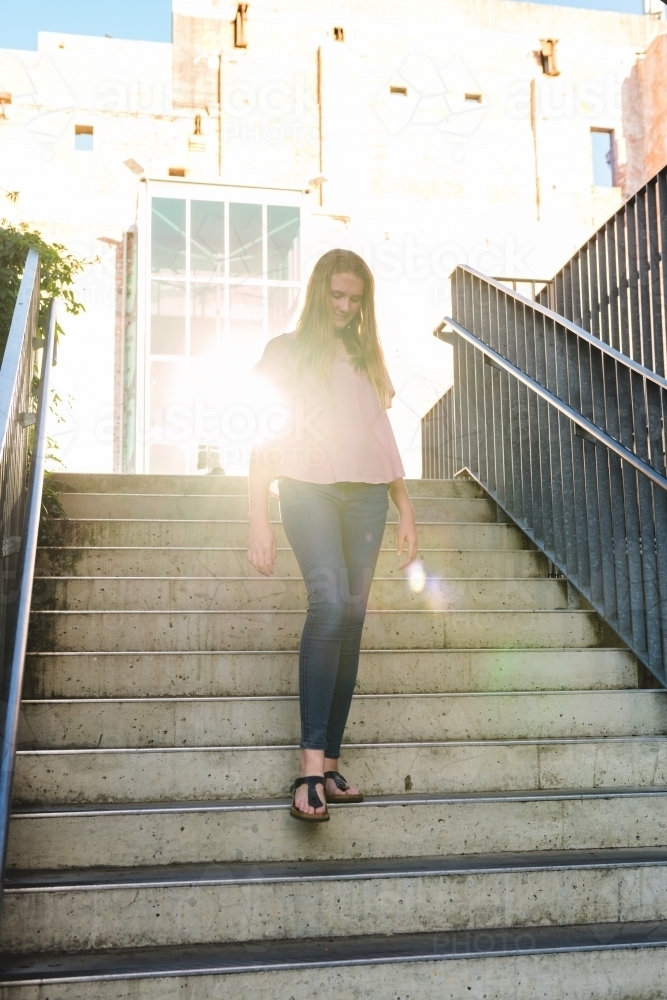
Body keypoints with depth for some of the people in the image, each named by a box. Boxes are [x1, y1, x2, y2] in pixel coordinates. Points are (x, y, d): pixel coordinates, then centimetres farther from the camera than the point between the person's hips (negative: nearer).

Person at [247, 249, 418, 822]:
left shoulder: (367, 358, 22)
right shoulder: (286, 352, 10)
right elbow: (262, 440, 4)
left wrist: (405, 511, 14)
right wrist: (259, 523, -4)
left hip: (366, 494, 4)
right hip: (308, 488, -4)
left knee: (352, 618, -4)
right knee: (330, 601, -25)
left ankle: (330, 762, 1)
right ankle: (311, 765, -26)